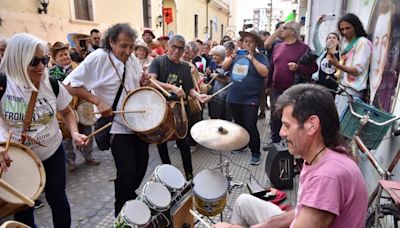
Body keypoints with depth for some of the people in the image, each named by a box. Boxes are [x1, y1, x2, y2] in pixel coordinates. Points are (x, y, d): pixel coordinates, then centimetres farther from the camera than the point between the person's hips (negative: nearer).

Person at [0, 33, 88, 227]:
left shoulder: (52, 85, -10)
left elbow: (67, 112, 4)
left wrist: (74, 133, -13)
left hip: (52, 152, 1)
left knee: (57, 198, 15)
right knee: (22, 208, 15)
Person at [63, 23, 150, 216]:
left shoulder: (132, 58, 3)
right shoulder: (98, 58, -16)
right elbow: (70, 84, -18)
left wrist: (144, 81, -7)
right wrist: (98, 101, -26)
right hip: (117, 126, -7)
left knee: (141, 165, 15)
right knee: (128, 171, -7)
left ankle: (131, 197, 42)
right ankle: (122, 213, 19)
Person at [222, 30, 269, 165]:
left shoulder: (260, 57, -4)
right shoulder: (238, 55, 12)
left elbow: (264, 73, -18)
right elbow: (224, 67, 10)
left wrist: (252, 58, -19)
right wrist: (232, 57, -6)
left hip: (250, 100, -5)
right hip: (234, 98, 6)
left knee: (250, 127, -5)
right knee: (239, 125, 19)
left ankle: (255, 153, 8)